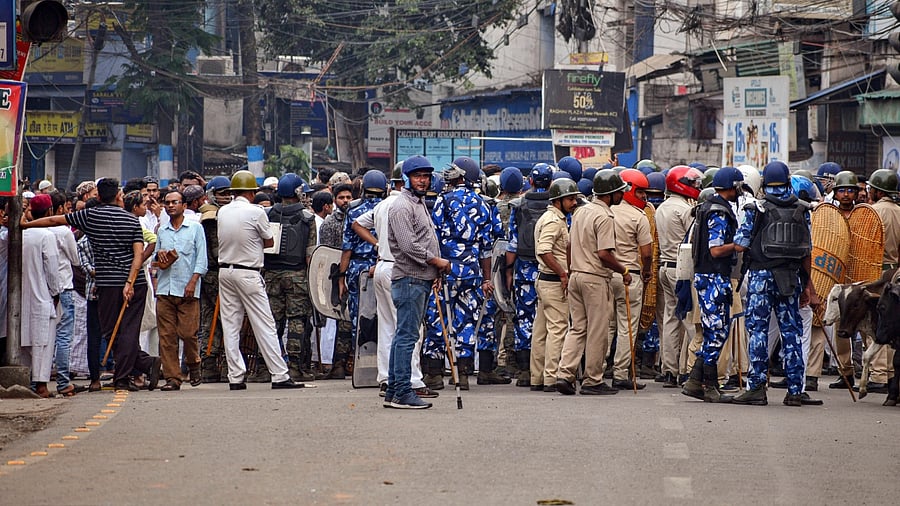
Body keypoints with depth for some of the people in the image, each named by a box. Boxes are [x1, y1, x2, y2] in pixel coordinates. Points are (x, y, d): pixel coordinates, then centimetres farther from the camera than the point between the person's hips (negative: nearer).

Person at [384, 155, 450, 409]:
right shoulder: (402, 207, -11)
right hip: (409, 279, -10)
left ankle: (392, 392, 14)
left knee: (404, 336, 11)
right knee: (407, 336, -10)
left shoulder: (420, 204, 21)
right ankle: (403, 393, -10)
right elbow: (409, 245, -20)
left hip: (421, 280, 10)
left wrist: (435, 274, 12)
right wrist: (437, 261, -12)